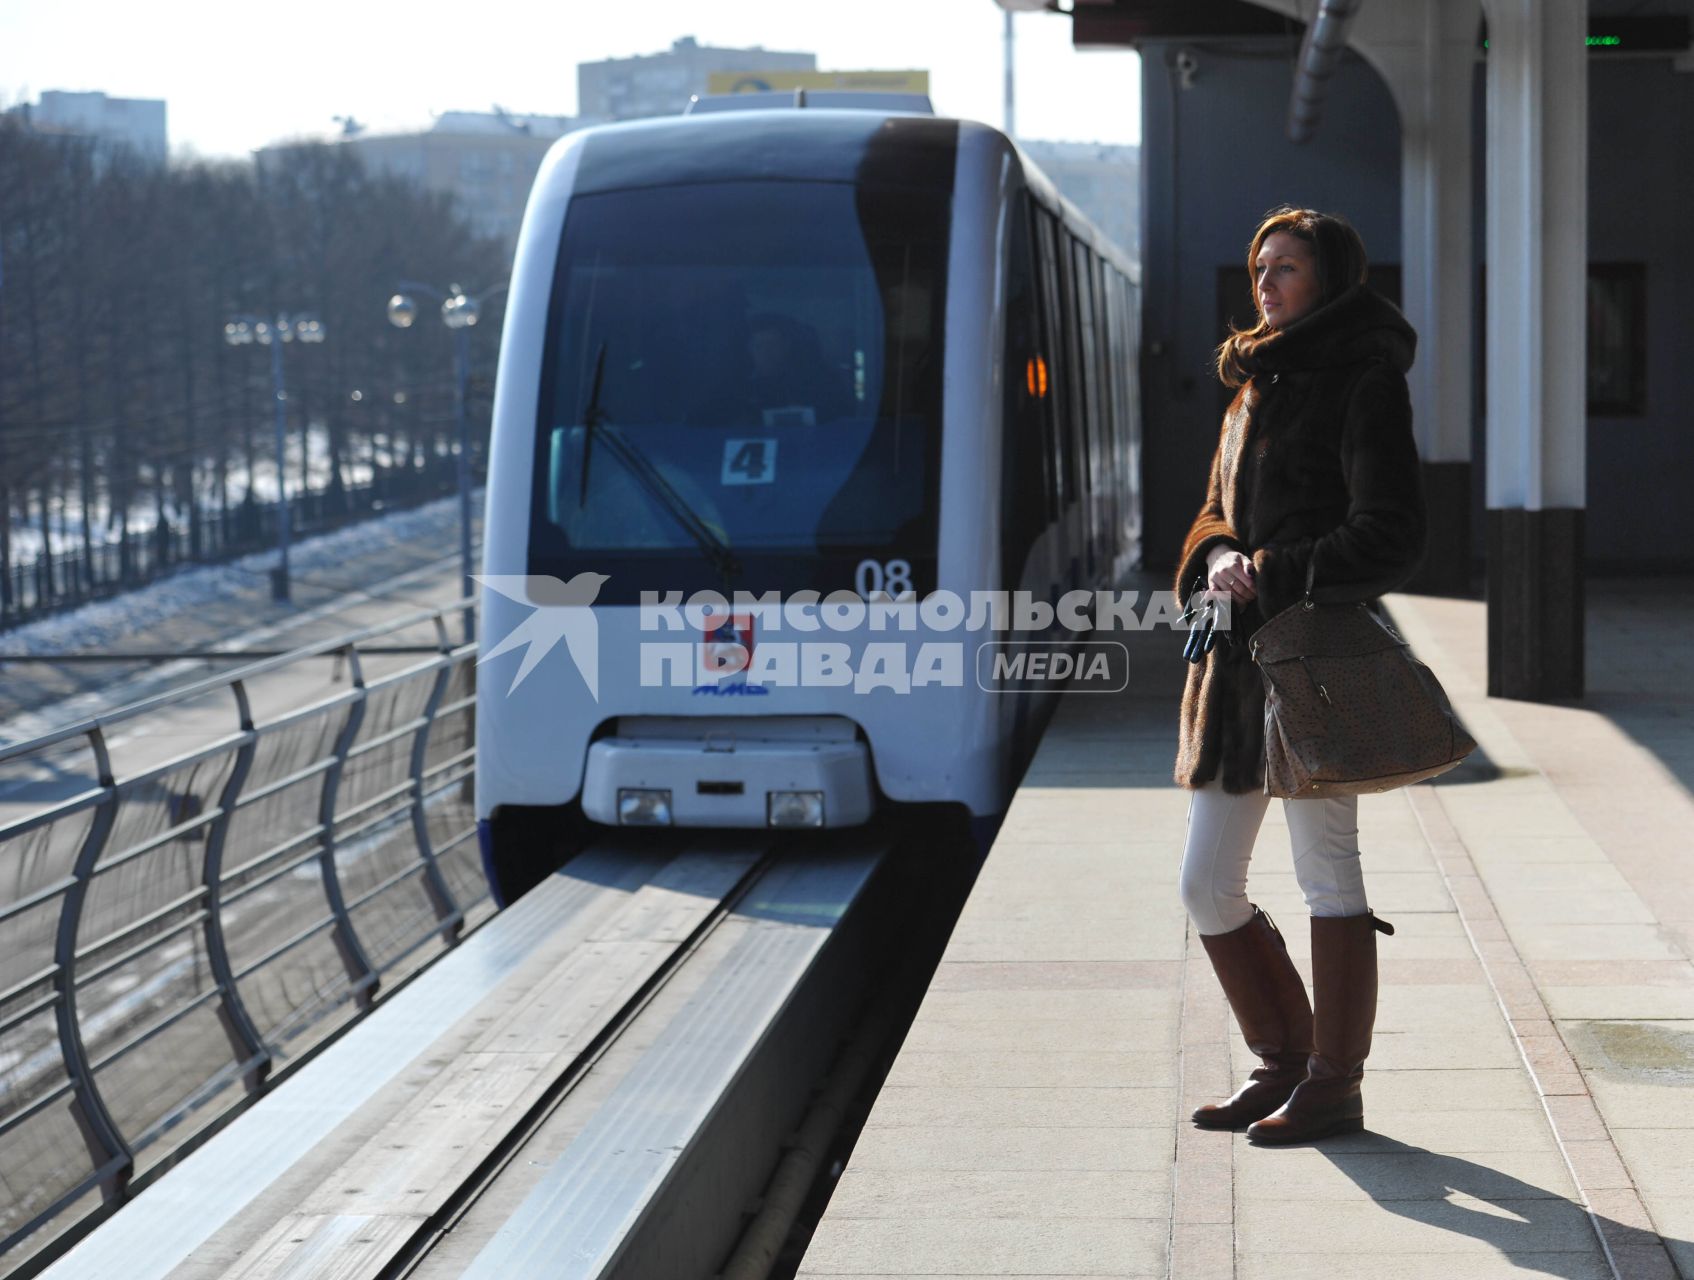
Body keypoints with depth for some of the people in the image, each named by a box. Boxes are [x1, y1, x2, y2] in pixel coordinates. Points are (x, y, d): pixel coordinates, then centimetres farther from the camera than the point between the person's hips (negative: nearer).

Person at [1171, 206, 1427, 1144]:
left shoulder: (1365, 384, -7)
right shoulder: (1256, 386, 18)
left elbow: (1390, 540, -13)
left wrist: (1276, 575, -16)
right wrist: (1217, 563, -3)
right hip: (1239, 660, 8)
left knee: (1327, 872, 0)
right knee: (1207, 884, 9)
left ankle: (1335, 1084, 9)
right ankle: (1284, 1060, 22)